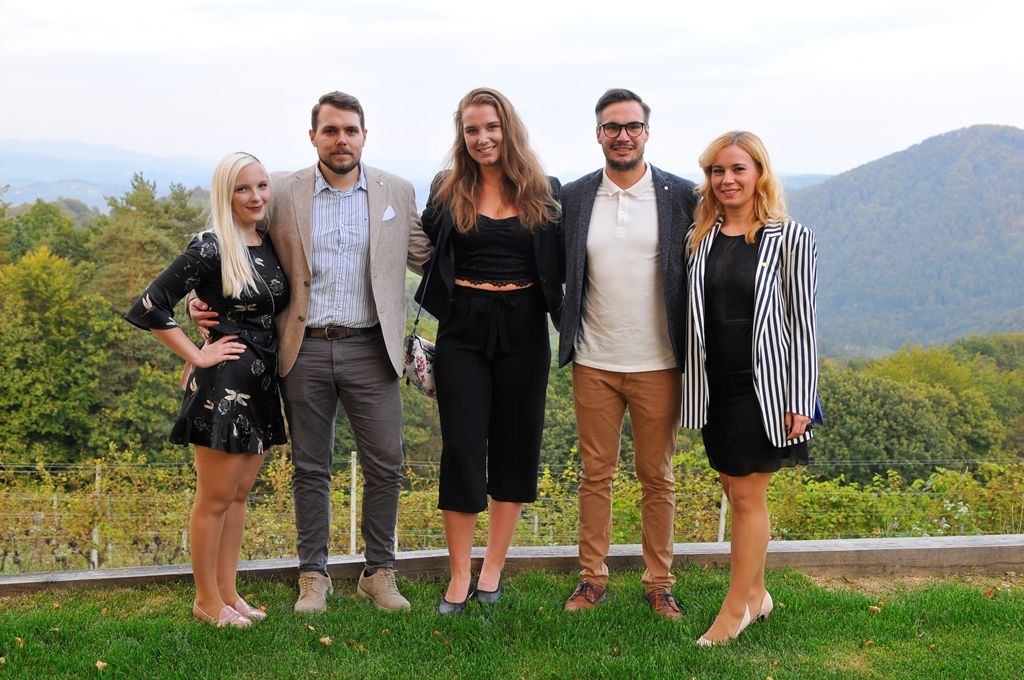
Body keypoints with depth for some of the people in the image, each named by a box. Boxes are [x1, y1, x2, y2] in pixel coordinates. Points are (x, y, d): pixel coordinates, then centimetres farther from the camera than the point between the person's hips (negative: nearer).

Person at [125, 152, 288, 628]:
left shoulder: (271, 246, 7)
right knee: (216, 496, 3)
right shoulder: (210, 250, -14)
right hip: (223, 386, -7)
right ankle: (206, 599, 16)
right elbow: (150, 306, -16)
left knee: (239, 494, 14)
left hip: (262, 385, 7)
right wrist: (196, 355, -13)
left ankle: (227, 592, 24)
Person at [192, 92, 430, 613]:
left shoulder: (397, 192, 5)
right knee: (310, 470, 9)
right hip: (305, 350, 0)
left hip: (369, 349, 1)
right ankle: (313, 576, 22)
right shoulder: (283, 192, 2)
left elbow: (423, 255, 14)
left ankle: (379, 574, 19)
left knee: (384, 466, 3)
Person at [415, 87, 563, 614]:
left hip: (522, 330, 1)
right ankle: (459, 577, 8)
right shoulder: (447, 191, 4)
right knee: (461, 447, -2)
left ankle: (493, 570, 19)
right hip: (463, 329, -1)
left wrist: (569, 320, -5)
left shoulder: (544, 191, 3)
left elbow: (561, 264, 5)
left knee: (514, 446, 6)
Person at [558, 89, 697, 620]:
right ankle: (592, 577, 20)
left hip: (658, 363, -1)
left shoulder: (681, 196, -2)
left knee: (657, 477, 9)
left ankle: (659, 581, 20)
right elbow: (558, 272, 9)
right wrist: (570, 334, 3)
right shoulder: (574, 197, 3)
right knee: (595, 474, 9)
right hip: (594, 362, 1)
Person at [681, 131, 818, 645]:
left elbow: (801, 324, -7)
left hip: (762, 385, -5)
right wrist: (690, 384, 9)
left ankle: (736, 608, 12)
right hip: (713, 386, 5)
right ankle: (756, 593, 28)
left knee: (747, 494, 1)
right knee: (736, 492, 13)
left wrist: (800, 400, -10)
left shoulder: (790, 238, -7)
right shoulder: (699, 238, 5)